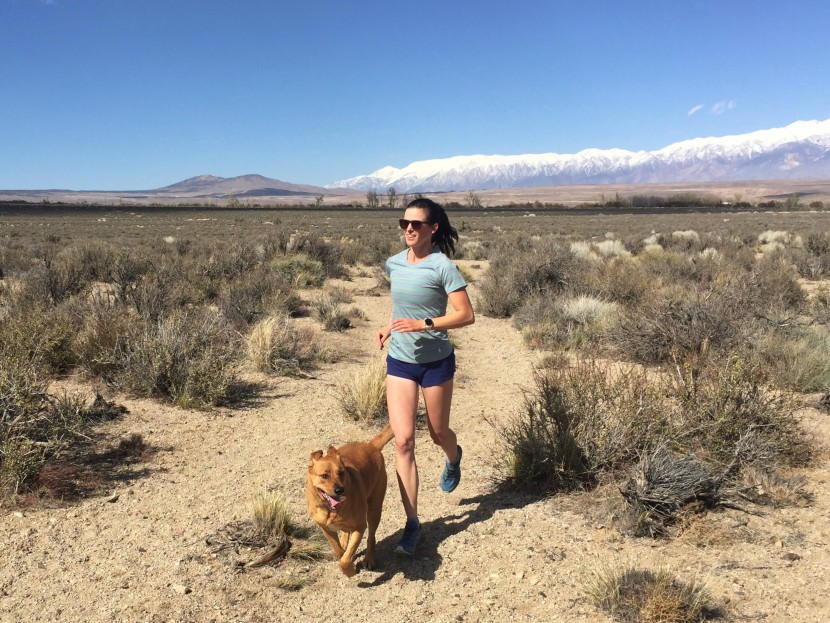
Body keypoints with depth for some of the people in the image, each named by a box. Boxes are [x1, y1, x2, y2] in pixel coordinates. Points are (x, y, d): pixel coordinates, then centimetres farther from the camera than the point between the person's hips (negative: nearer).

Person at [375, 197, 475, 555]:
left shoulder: (442, 267, -14)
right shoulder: (393, 265, 2)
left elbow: (467, 315, -17)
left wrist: (424, 324, -25)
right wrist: (389, 327, 6)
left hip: (436, 362, -3)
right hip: (399, 361, 4)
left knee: (438, 433, 15)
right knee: (403, 441, -6)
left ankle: (453, 458, 54)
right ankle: (412, 523, 3)